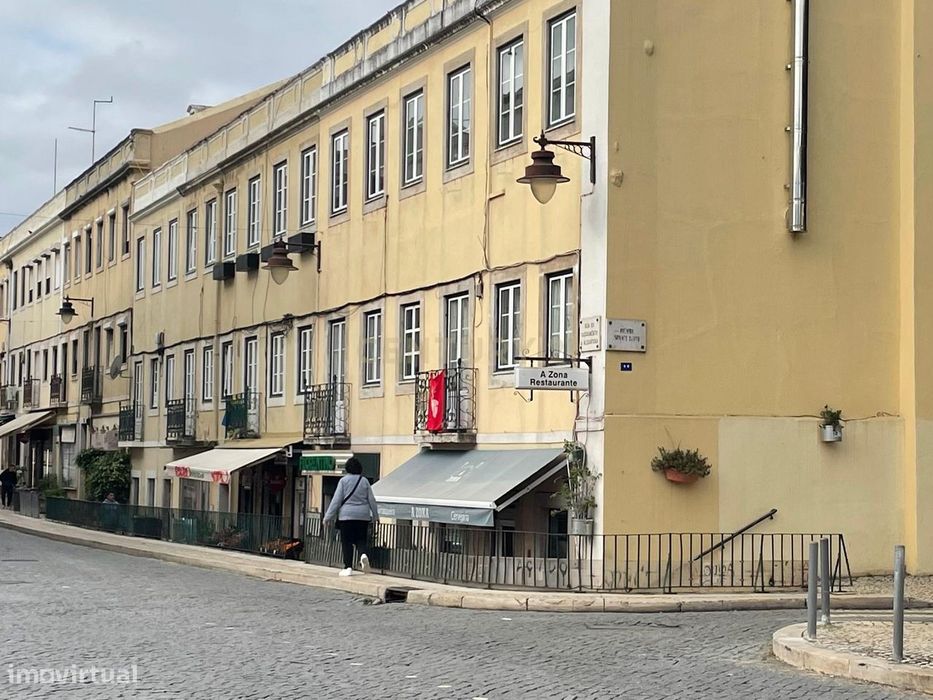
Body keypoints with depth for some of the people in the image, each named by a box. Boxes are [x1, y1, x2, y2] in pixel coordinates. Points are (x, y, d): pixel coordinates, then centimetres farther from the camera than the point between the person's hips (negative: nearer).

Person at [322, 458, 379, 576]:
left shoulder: (343, 481, -5)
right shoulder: (364, 481, 4)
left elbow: (336, 500, -7)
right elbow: (371, 500, 8)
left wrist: (328, 516, -2)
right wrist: (375, 515, 19)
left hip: (347, 515, -2)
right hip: (363, 516, 2)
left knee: (347, 542, 4)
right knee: (361, 540, 10)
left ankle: (348, 567, 0)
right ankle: (364, 554, -21)